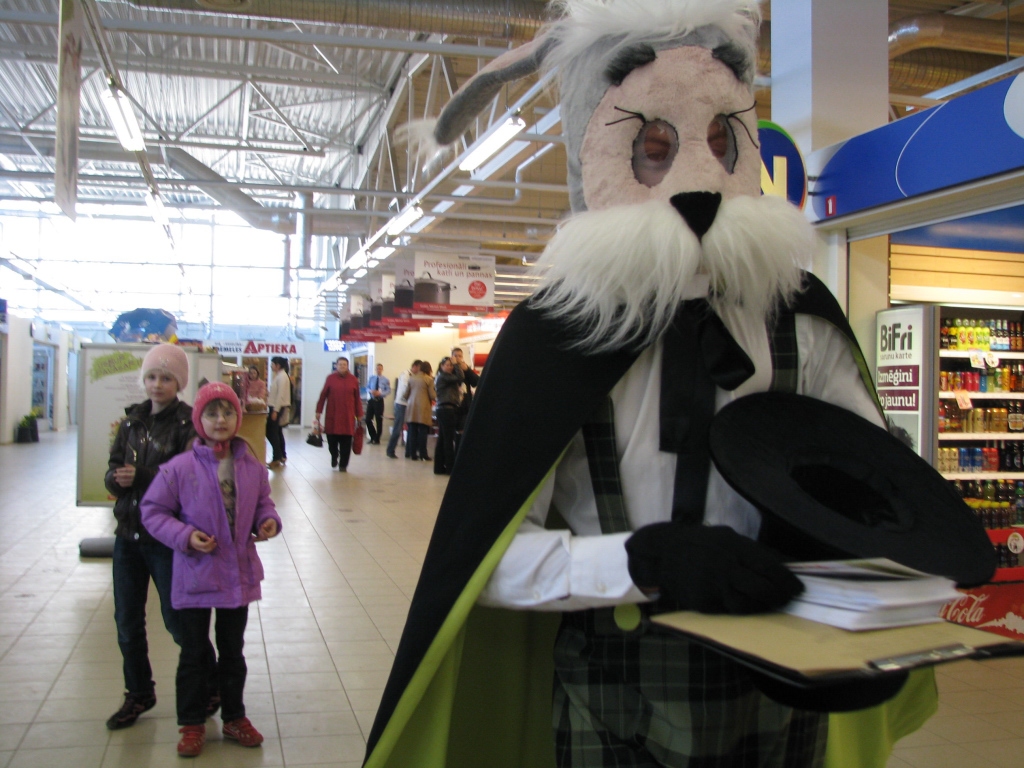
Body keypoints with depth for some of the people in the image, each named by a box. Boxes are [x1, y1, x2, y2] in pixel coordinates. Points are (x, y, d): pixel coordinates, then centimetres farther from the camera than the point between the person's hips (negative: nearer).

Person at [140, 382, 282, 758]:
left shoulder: (252, 468, -4)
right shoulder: (179, 468, -14)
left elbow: (262, 503, 11)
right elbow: (152, 511, -7)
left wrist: (269, 521, -11)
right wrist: (184, 536, -19)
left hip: (238, 575, 3)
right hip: (195, 576, -3)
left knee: (233, 651, 18)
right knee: (193, 654, 11)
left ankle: (234, 717, 34)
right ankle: (192, 724, 27)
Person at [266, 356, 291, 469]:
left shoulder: (282, 376, -15)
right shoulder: (279, 375, 14)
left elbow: (281, 395, -20)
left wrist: (275, 410, -22)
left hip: (278, 408, -10)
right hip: (277, 407, 10)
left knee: (271, 432, -7)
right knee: (277, 432, 15)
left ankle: (276, 459, -5)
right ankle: (282, 456, 22)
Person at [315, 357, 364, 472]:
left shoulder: (353, 380, 3)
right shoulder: (330, 378, 1)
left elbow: (357, 399, 5)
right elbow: (323, 395, 3)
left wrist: (359, 415, 5)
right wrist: (318, 411, 1)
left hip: (348, 416, 0)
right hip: (332, 415, 0)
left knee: (346, 443, 0)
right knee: (332, 439, 2)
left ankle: (343, 465, 13)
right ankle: (334, 456, 33)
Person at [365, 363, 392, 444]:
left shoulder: (385, 380, -3)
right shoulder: (371, 378, 6)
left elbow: (388, 391, -5)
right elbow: (367, 387, 9)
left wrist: (380, 393, -19)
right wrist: (370, 391, -13)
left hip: (379, 401, -3)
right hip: (371, 400, 3)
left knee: (379, 420, 4)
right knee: (368, 419, 1)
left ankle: (377, 439, 15)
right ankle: (373, 437, 18)